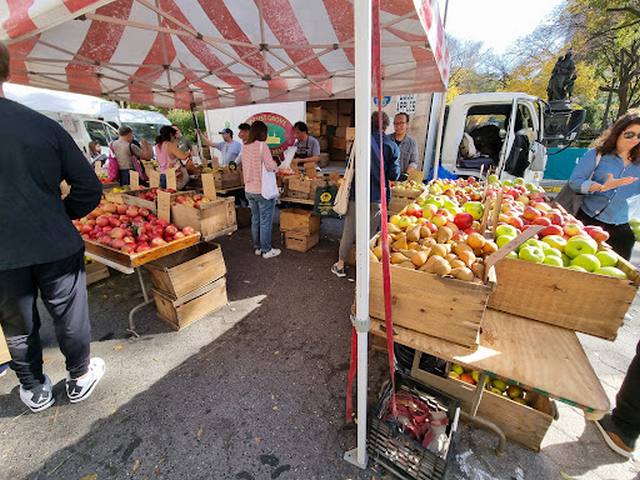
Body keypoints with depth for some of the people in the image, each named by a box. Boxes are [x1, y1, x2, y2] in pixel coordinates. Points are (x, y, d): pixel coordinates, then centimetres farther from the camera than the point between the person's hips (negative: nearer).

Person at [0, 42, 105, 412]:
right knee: (70, 317, 16)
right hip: (55, 247, 1)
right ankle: (80, 379, 34)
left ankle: (36, 392, 36)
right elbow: (89, 188, -5)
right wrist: (61, 216, 8)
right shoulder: (45, 126, -5)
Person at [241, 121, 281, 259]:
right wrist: (275, 164, 3)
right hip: (263, 190, -7)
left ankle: (257, 247, 27)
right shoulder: (262, 145, -14)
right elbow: (270, 167, -19)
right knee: (265, 221, 4)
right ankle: (266, 250, 14)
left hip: (249, 189, 7)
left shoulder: (245, 147, 7)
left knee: (255, 219, 16)